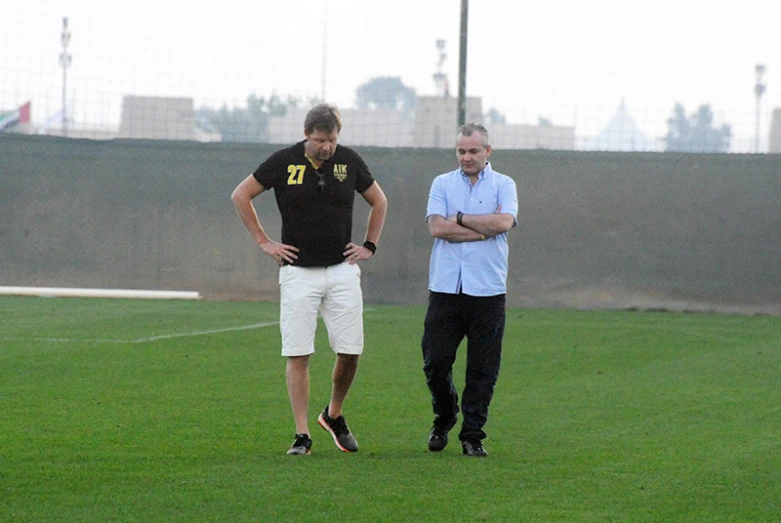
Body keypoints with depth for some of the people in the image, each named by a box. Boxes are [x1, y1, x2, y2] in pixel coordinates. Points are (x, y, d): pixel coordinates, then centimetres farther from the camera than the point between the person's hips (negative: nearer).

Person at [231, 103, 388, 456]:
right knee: (298, 354, -5)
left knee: (350, 352, -3)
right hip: (298, 271, -2)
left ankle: (334, 415, 22)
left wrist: (369, 246, 13)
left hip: (342, 270, 2)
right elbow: (241, 195, 7)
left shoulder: (349, 161, 3)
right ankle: (302, 436, -1)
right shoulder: (284, 162, -4)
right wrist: (263, 242, 4)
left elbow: (379, 201, 20)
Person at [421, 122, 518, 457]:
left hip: (487, 291, -1)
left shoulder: (503, 185, 8)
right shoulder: (442, 184, 11)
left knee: (482, 368, 0)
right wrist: (484, 227, -7)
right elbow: (436, 227, -5)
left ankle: (472, 436, 8)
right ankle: (444, 417, 24)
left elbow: (504, 222, -12)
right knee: (435, 361, -1)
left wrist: (459, 219, -5)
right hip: (445, 288, 1)